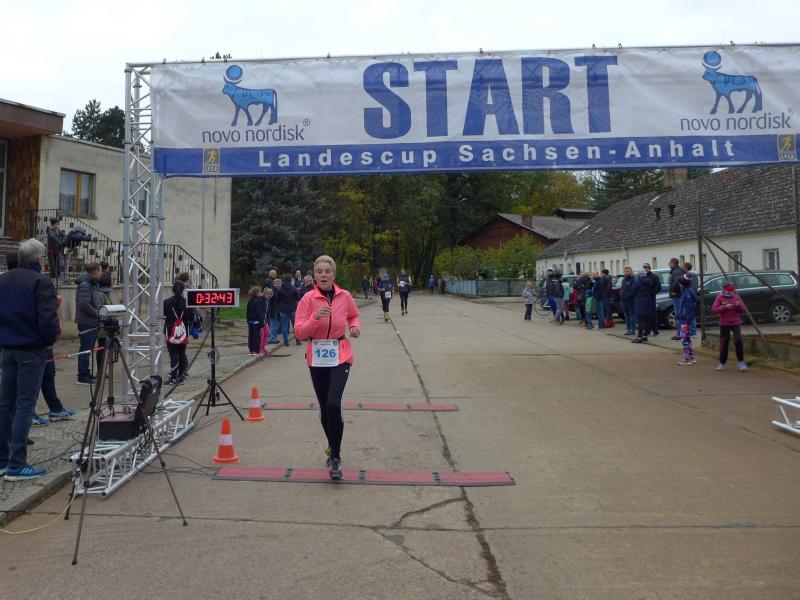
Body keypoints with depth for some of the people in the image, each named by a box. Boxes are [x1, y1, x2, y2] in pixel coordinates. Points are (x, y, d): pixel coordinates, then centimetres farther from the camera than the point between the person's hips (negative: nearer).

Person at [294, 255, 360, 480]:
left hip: (340, 356, -1)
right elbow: (300, 332, -10)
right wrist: (315, 318, -26)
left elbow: (354, 316, 18)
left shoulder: (345, 296, -1)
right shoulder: (308, 299, -5)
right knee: (324, 407, 11)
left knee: (333, 404, -18)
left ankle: (335, 457, -3)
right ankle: (334, 451, 33)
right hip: (317, 358, 1)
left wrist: (355, 326, -3)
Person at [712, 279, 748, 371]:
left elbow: (742, 310, 8)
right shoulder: (719, 297, -1)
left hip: (736, 323, 1)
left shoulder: (736, 297, 6)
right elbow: (714, 309, -10)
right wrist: (725, 307, -23)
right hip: (724, 324, -1)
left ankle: (741, 362, 0)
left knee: (738, 341, -14)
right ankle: (722, 363, 17)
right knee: (724, 343, 4)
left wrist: (739, 305, -13)